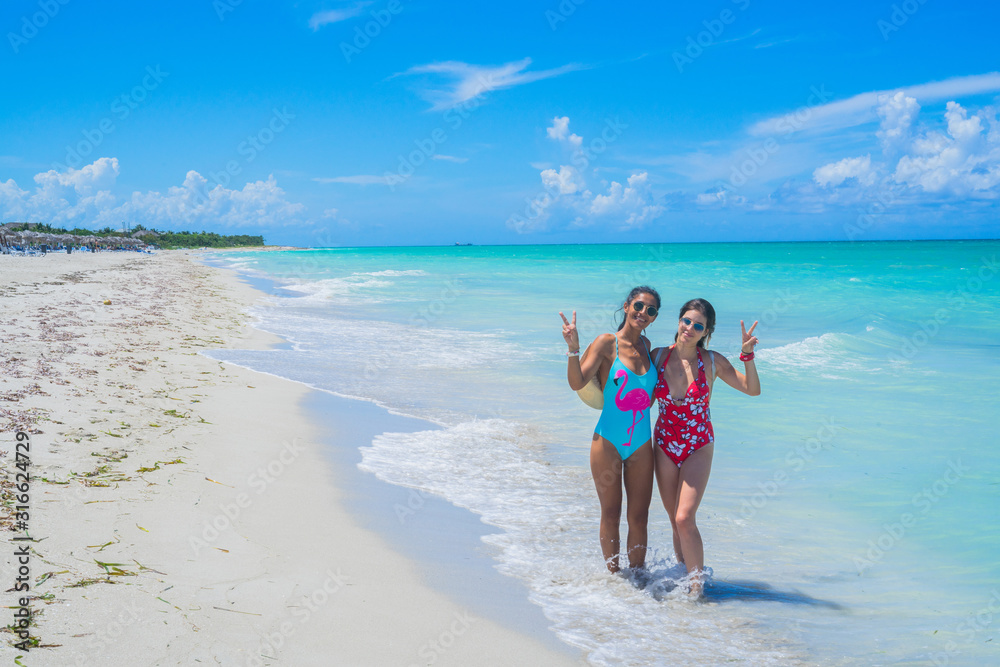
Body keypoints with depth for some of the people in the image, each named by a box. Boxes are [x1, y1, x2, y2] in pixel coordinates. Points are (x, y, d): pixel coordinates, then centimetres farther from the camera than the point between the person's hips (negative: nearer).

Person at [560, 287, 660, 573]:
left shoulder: (646, 345, 8)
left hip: (641, 444, 4)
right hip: (608, 441, -4)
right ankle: (614, 576, 19)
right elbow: (577, 383, -16)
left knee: (638, 517, 6)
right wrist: (573, 348, -28)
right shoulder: (607, 343, -7)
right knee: (610, 517, 4)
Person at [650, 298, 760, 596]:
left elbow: (752, 389, -9)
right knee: (676, 521, 10)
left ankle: (697, 586, -4)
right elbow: (645, 398, 10)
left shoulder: (712, 362, -7)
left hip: (698, 448, -3)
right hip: (664, 446, 3)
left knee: (685, 518, -15)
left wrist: (748, 355, -21)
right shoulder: (658, 356, -2)